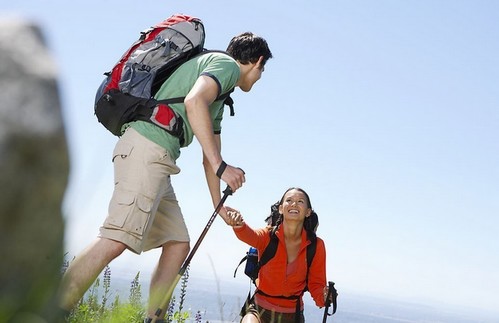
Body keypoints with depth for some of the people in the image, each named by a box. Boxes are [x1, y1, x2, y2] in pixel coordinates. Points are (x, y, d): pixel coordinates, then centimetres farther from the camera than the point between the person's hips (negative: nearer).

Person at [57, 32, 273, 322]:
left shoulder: (218, 99, 32)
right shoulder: (227, 63, 3)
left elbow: (210, 156, 36)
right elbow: (194, 101, -18)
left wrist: (219, 205, 39)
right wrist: (221, 166, -18)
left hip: (156, 160, 11)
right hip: (147, 148, -11)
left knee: (178, 244, 10)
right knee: (116, 240, -20)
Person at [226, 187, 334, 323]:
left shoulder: (316, 246, -7)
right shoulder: (268, 235, -12)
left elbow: (316, 283, 0)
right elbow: (249, 235, -35)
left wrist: (323, 297, -24)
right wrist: (238, 224, -58)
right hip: (259, 310, -2)